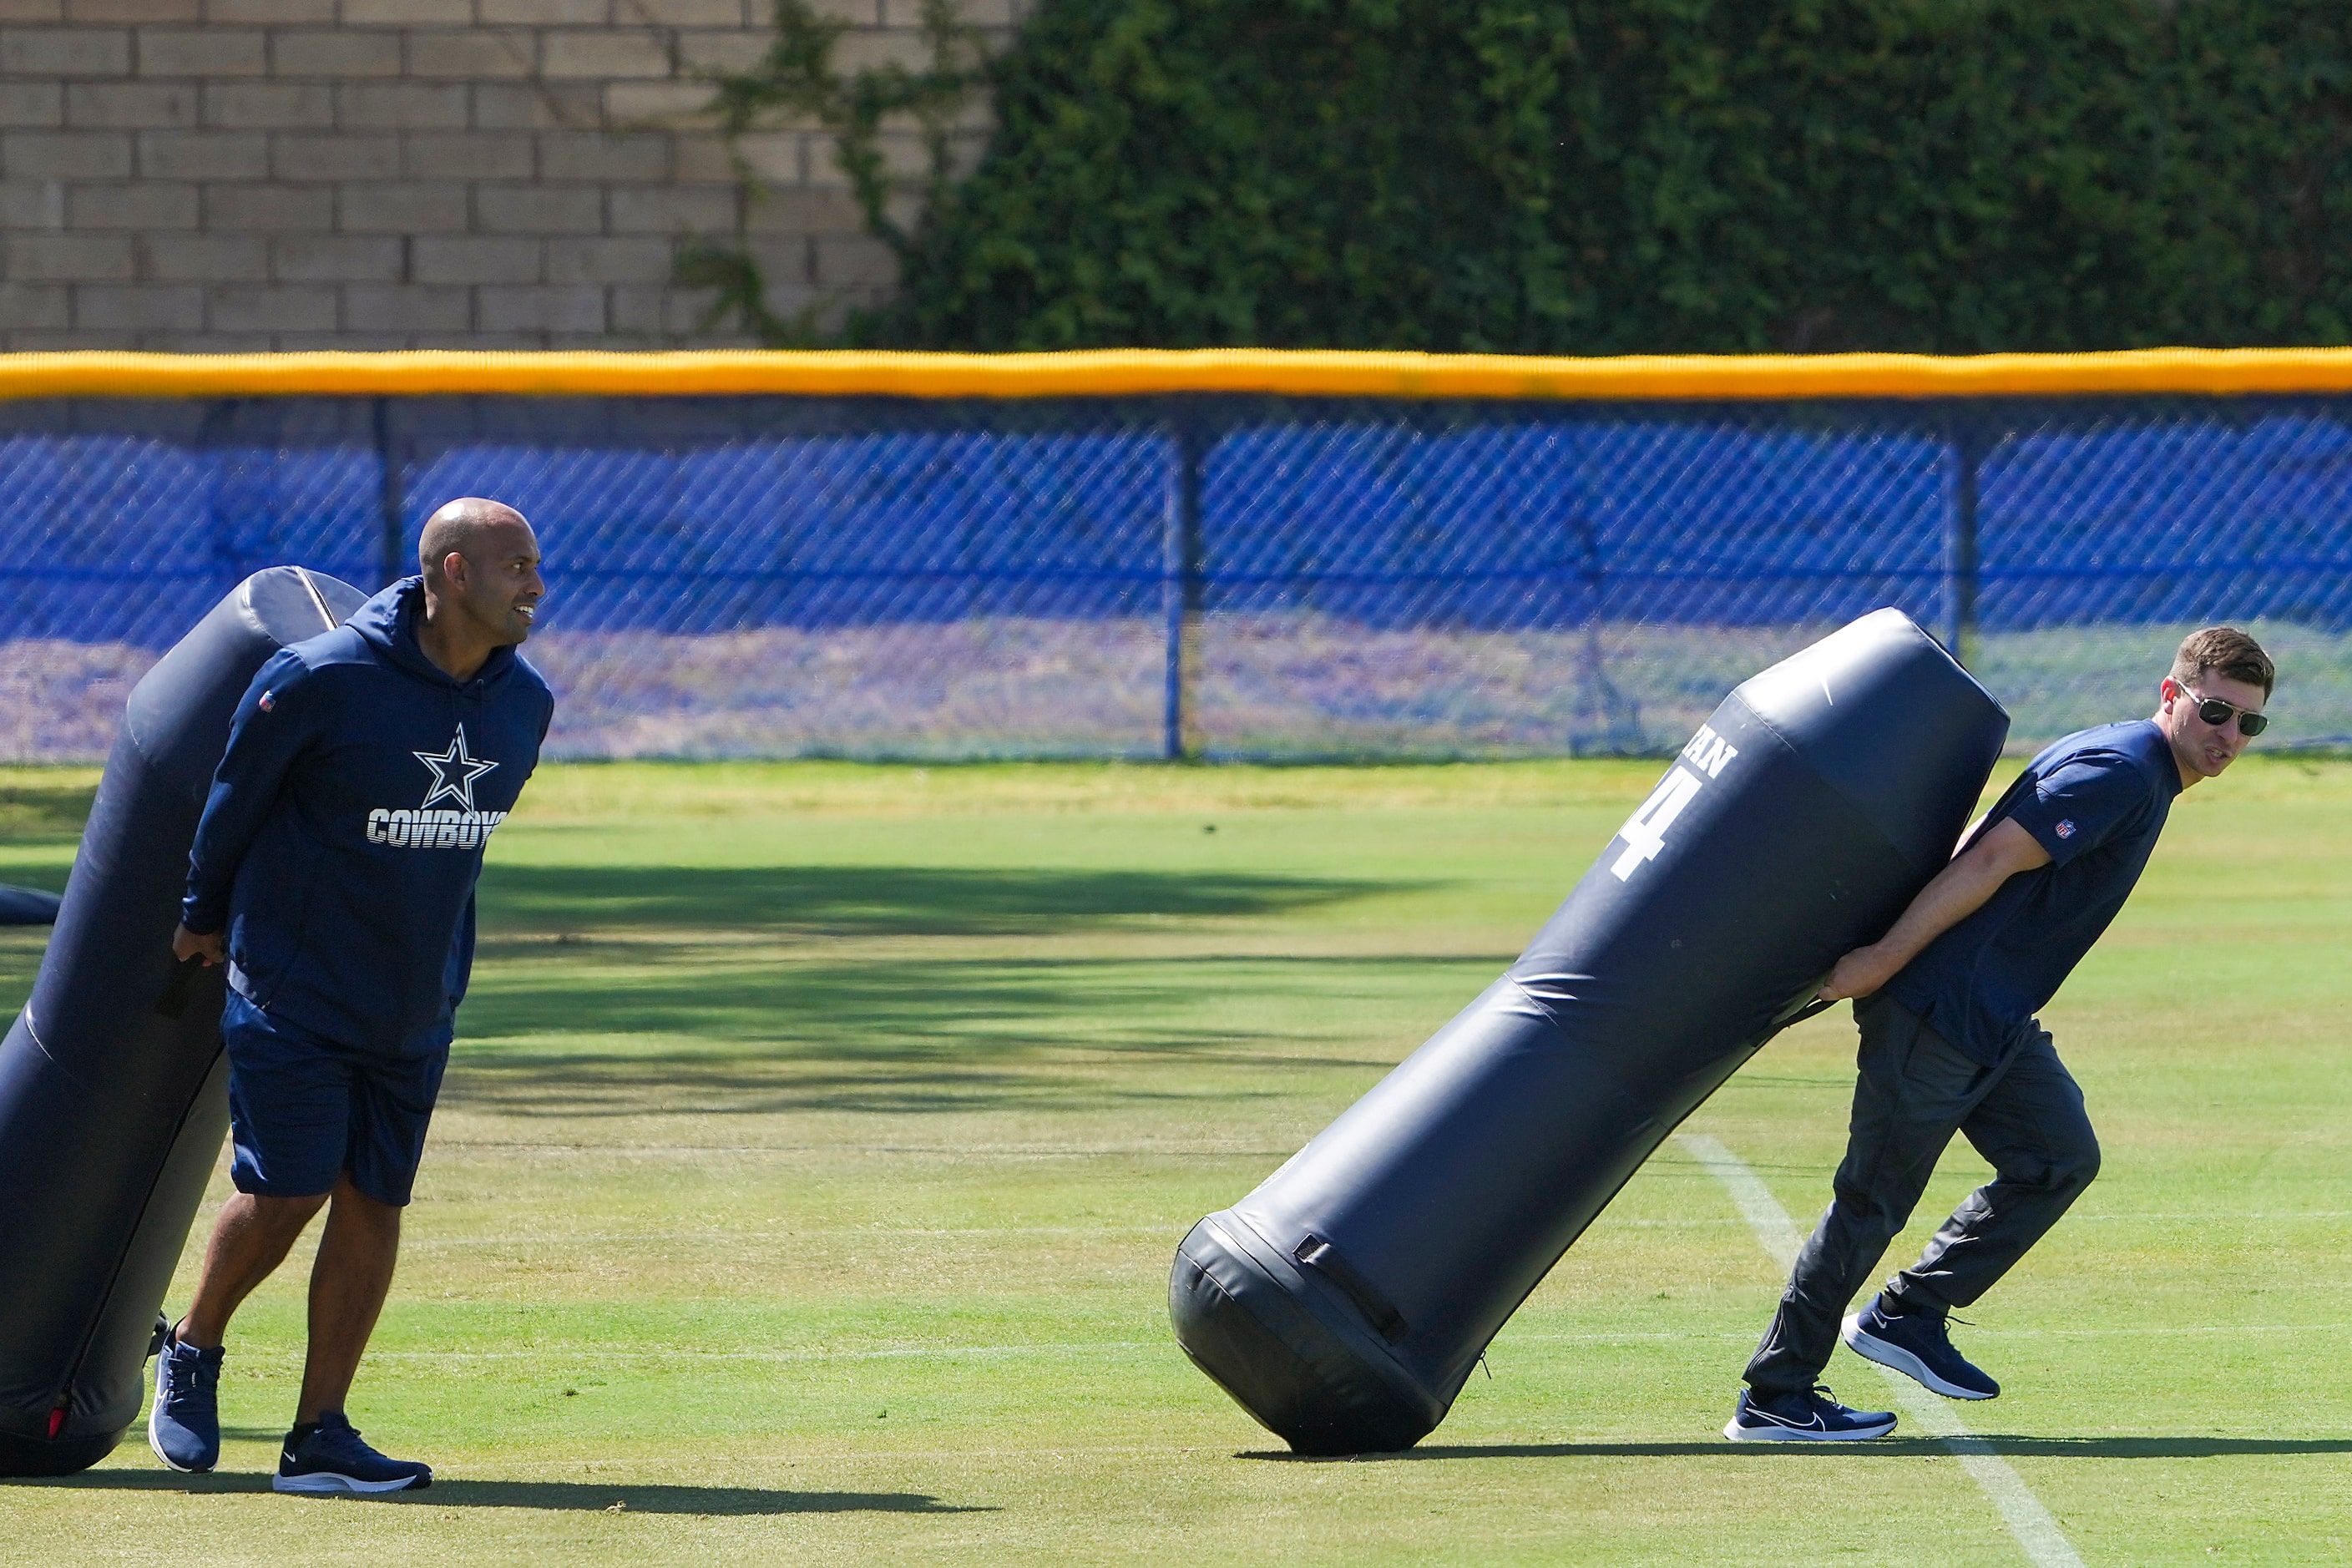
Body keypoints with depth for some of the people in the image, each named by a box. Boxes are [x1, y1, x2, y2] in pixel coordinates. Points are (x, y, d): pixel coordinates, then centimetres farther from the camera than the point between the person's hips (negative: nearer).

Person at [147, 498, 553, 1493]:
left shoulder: (523, 703, -2)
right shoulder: (320, 681, -20)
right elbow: (237, 794, -5)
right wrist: (206, 917, 8)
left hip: (419, 1002, 5)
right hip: (293, 990, -5)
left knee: (374, 1201, 2)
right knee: (287, 1191, -7)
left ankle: (317, 1439, 7)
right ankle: (193, 1354, 20)